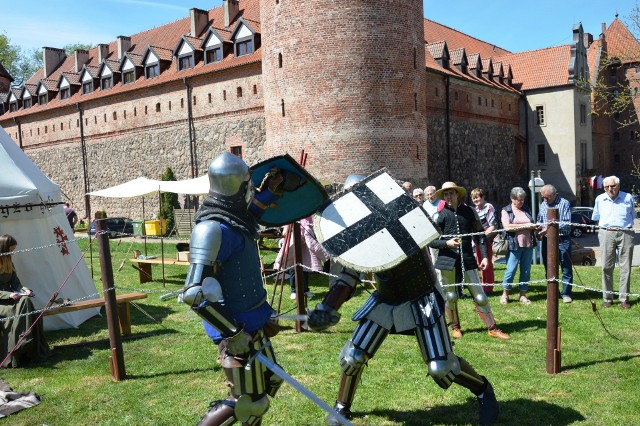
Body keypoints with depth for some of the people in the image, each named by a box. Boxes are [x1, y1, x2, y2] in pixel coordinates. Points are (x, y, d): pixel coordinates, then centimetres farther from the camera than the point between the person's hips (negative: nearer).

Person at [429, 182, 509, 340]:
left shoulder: (469, 212, 4)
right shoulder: (441, 215, 0)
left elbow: (480, 234, 8)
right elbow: (430, 240, 0)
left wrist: (484, 256, 0)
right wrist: (446, 243, -16)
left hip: (467, 260, 1)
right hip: (447, 261, 0)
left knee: (480, 296, 2)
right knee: (450, 297, 7)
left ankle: (492, 328, 13)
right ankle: (455, 327, 26)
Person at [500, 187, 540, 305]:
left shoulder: (527, 209, 14)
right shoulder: (506, 211, 0)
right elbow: (507, 227, -14)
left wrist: (535, 227, 1)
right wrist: (525, 226, -15)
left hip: (528, 245, 5)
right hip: (514, 246, -5)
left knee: (526, 271, 7)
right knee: (511, 270, -2)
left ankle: (523, 295, 18)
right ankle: (505, 294, 13)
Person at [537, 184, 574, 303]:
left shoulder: (564, 203, -6)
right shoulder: (543, 204, 10)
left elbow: (567, 223, -13)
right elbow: (539, 221, 19)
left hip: (562, 240, -5)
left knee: (566, 269, 1)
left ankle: (566, 294, 11)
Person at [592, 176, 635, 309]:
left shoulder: (628, 198, 5)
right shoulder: (599, 199, 9)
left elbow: (632, 216, 18)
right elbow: (595, 218, 22)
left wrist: (627, 226, 15)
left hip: (625, 234, -1)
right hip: (606, 234, 1)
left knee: (625, 267, 0)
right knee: (607, 267, 0)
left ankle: (624, 298, 6)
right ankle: (607, 298, 8)